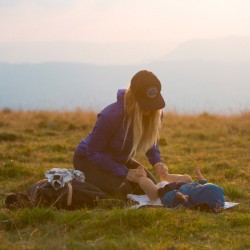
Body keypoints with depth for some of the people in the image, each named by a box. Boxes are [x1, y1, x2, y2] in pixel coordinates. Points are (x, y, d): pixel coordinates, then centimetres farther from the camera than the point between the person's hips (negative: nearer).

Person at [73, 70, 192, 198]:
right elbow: (93, 152, -25)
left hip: (120, 160, 6)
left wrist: (157, 162, -18)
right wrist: (125, 172, -28)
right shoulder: (111, 115, -35)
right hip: (89, 159, -6)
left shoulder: (154, 114, -17)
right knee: (122, 190, -26)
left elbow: (150, 141, 3)